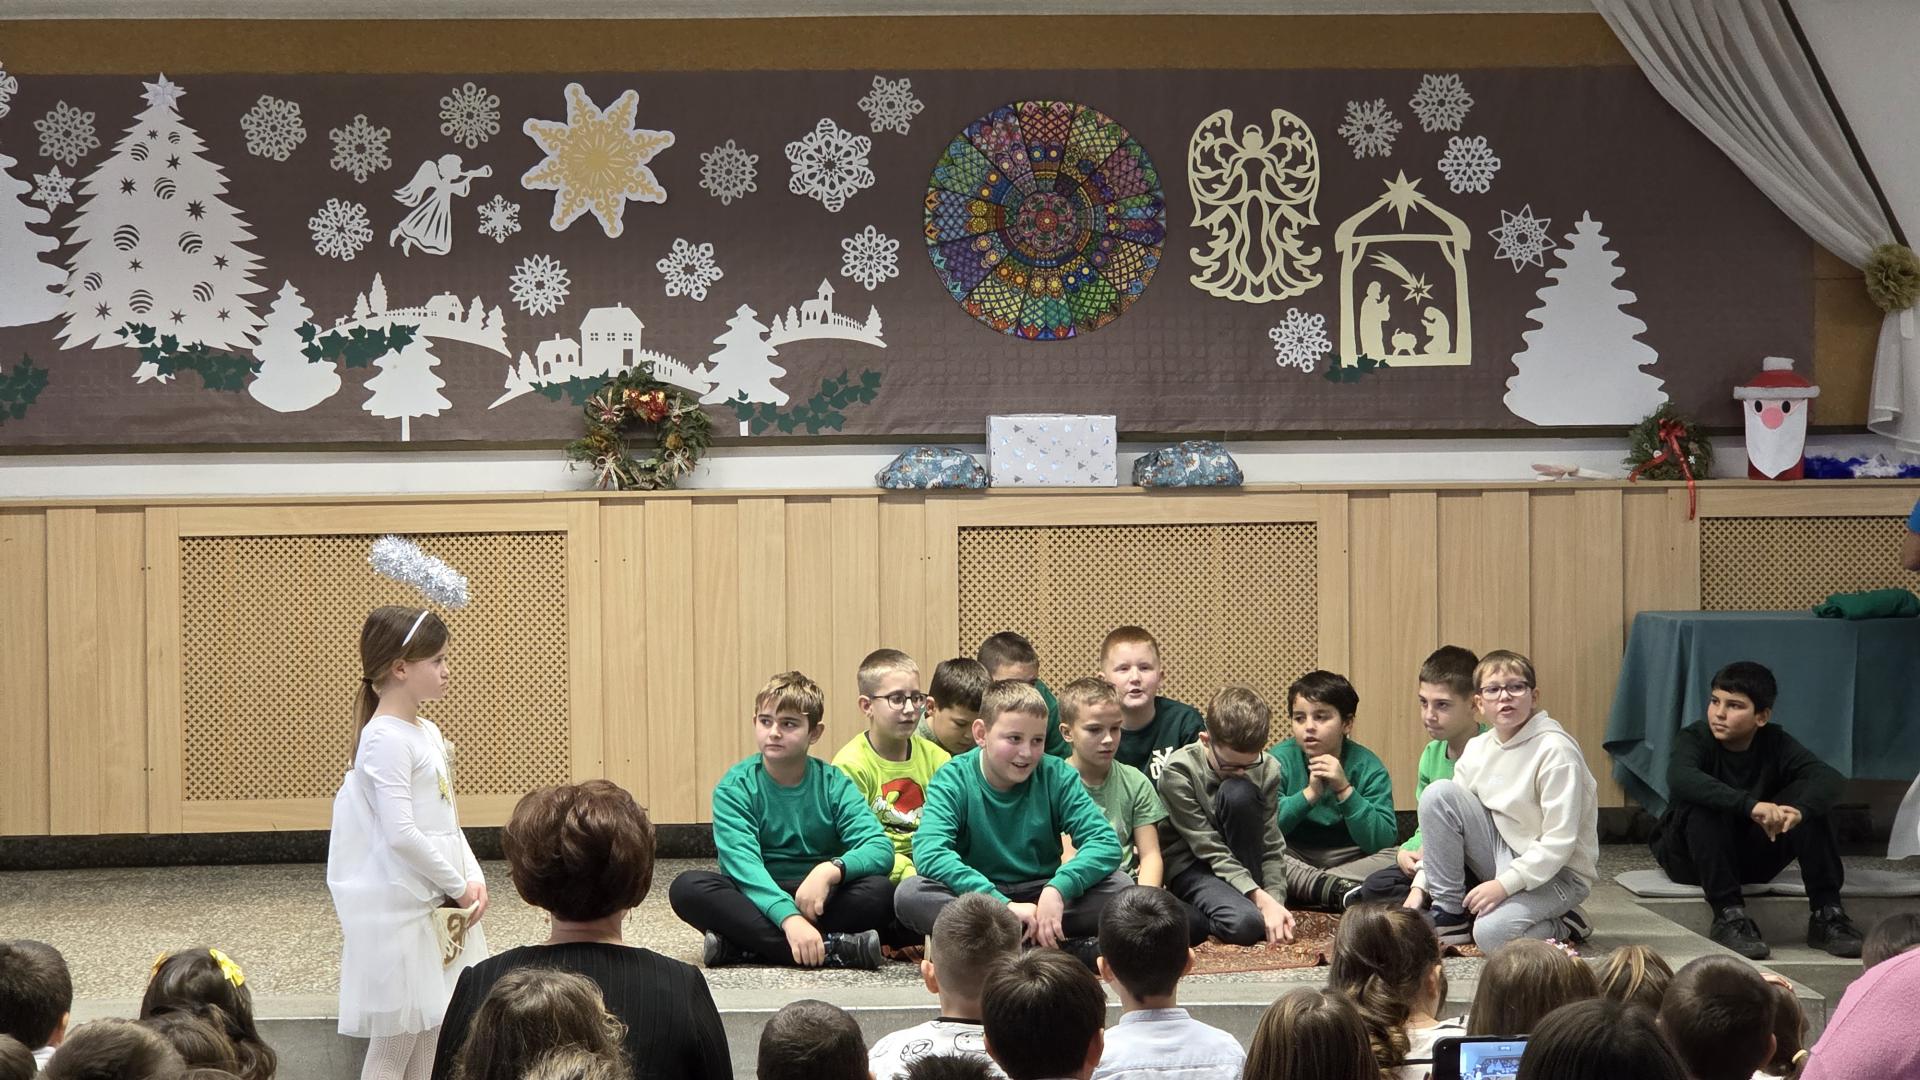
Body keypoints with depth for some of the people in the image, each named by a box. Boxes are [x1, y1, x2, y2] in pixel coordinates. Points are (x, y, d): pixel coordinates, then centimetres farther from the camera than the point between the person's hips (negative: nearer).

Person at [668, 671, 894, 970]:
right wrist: (789, 918, -37)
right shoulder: (735, 787, -4)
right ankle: (833, 948, -36)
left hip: (821, 901, 1)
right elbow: (743, 862, -20)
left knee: (879, 892, -27)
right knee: (687, 887, -29)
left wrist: (830, 870, -32)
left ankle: (736, 947, -30)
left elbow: (881, 850, -11)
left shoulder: (833, 784, 1)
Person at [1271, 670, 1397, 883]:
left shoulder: (1368, 767, -8)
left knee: (1395, 859, -28)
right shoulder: (1279, 760, -7)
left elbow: (1383, 841, -17)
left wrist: (1345, 790, -26)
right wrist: (1310, 794, -28)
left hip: (1348, 858, 1)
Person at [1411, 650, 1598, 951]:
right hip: (1504, 856, 6)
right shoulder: (1477, 750, 2)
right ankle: (1449, 914, -6)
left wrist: (1504, 884, -26)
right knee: (1438, 792, -13)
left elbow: (1560, 841, -21)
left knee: (1491, 934, -32)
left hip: (1557, 873, -6)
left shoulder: (1555, 749, -18)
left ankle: (1562, 927, 0)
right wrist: (1419, 885, -4)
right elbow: (1444, 811, 5)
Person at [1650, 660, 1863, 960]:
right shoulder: (1695, 739, -16)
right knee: (1705, 805, -33)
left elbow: (1829, 778, -24)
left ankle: (1827, 914, -20)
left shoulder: (1775, 744, -7)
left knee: (1807, 798, -19)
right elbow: (1680, 778, -41)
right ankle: (1729, 917, -33)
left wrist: (1799, 809, -47)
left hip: (1750, 859, 3)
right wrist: (1749, 805, -53)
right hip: (1689, 855, -3)